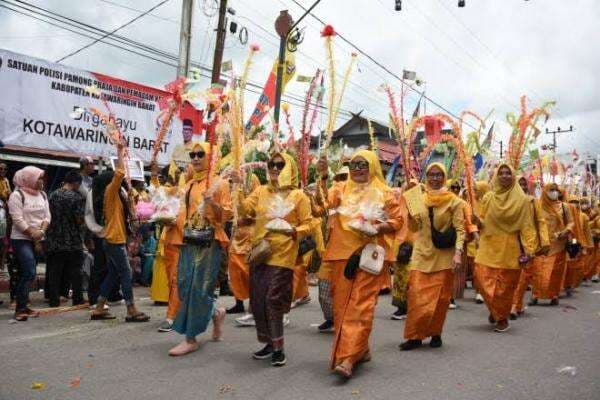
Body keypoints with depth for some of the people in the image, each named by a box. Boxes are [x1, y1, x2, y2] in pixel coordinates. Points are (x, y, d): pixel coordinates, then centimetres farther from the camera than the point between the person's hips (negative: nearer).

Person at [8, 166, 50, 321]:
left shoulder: (42, 195, 11)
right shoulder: (17, 195, -9)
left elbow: (47, 215, 7)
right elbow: (18, 219, -15)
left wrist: (41, 231, -9)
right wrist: (33, 233, -12)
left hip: (38, 239, 6)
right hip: (21, 239, -6)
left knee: (27, 274, 10)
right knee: (29, 273, -14)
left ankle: (22, 306, 16)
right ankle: (20, 308, -7)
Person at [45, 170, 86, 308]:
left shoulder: (53, 195, 4)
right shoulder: (76, 197, -12)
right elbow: (80, 220, -14)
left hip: (54, 241, 4)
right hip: (73, 241, -4)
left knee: (54, 272, 9)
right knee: (75, 272, 5)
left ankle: (54, 300, 12)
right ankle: (77, 299, 10)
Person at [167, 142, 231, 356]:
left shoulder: (219, 183, -1)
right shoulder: (189, 185, 17)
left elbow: (227, 214, -7)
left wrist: (213, 203, -23)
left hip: (209, 242, -7)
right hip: (188, 242, 7)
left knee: (199, 288, -6)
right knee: (185, 286, 5)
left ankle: (191, 338, 3)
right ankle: (216, 312, 28)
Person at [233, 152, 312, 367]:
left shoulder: (299, 195, 0)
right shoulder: (261, 191, 10)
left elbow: (307, 225, -2)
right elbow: (244, 210, -2)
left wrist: (293, 231, -20)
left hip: (282, 255, -5)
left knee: (274, 300, -7)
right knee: (257, 300, 8)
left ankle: (278, 347, 8)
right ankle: (270, 342, 24)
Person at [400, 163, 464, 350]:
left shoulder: (453, 201, -1)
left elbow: (460, 228, -5)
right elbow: (414, 228, 8)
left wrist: (458, 252, -17)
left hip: (443, 256, -2)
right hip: (422, 254, 2)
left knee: (440, 297, 4)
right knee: (417, 295, -2)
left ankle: (435, 333, 21)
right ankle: (415, 335, 7)